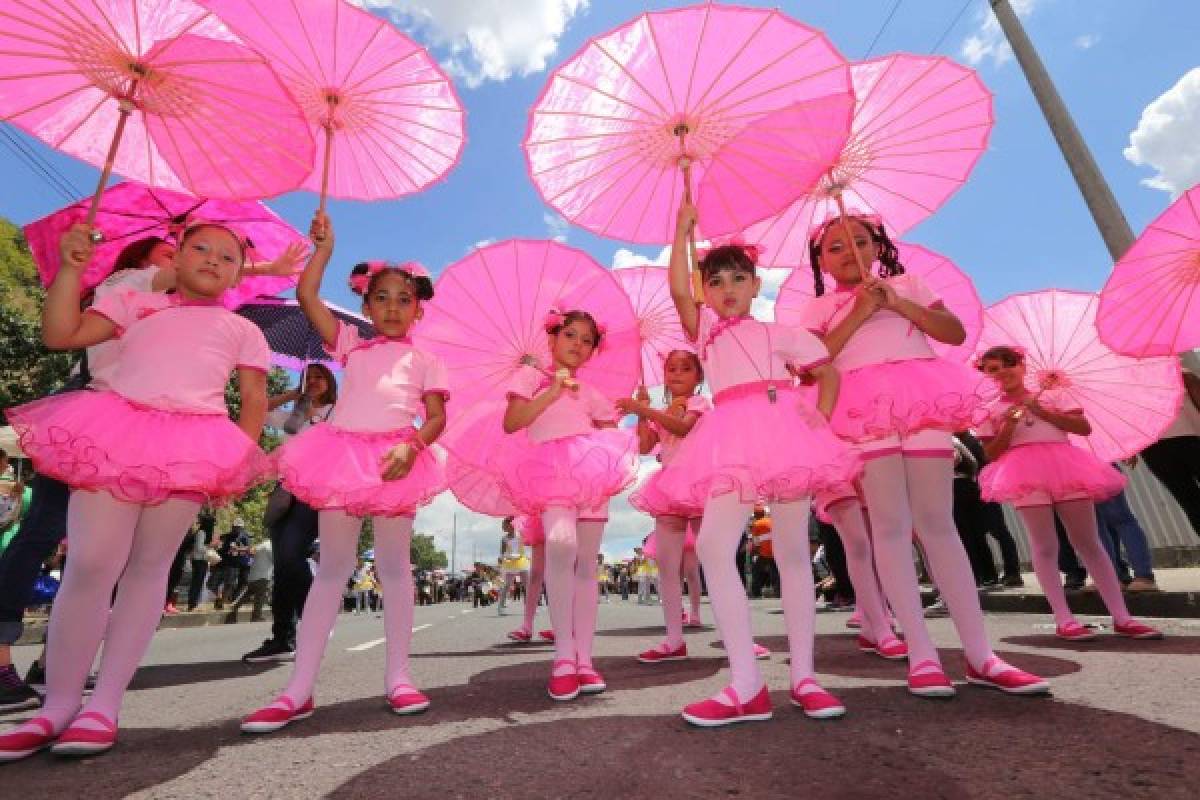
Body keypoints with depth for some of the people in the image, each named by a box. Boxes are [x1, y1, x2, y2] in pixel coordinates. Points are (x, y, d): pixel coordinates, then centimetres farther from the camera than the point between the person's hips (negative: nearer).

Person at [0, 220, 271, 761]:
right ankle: (57, 706, 7)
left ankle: (104, 705, 7)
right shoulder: (134, 303, 23)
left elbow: (255, 399, 12)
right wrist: (70, 268, 3)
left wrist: (239, 458, 0)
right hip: (116, 435, 1)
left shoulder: (242, 329, 19)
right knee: (89, 565, -6)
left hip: (193, 447, 0)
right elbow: (61, 335, 11)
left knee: (148, 568, 0)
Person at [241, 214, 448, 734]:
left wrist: (411, 445, -16)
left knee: (394, 564, 4)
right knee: (333, 565, 4)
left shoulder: (425, 360, 11)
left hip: (394, 459, -1)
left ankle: (398, 676, 13)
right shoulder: (351, 344, 17)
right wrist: (323, 246, 12)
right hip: (343, 452, 1)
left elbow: (436, 417, 2)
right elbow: (306, 295, 10)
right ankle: (299, 689, 10)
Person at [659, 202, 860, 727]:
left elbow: (828, 372, 22)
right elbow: (678, 290, 6)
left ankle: (802, 676, 10)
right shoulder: (706, 330, 21)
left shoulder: (781, 334, 20)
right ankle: (746, 684, -10)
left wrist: (821, 419, 5)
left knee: (792, 551, 0)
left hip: (785, 430, 0)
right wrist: (683, 229, 13)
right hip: (734, 441, 0)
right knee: (713, 547, -16)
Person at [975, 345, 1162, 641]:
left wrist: (1042, 410, -6)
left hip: (1065, 469, 2)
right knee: (1045, 547, -4)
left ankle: (1121, 617, 10)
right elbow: (992, 454, 4)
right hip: (1026, 475, -2)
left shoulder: (1053, 396, 14)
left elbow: (1084, 427, 2)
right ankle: (1063, 620, -1)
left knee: (1089, 543, 4)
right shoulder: (991, 410, 8)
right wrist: (1008, 427, -11)